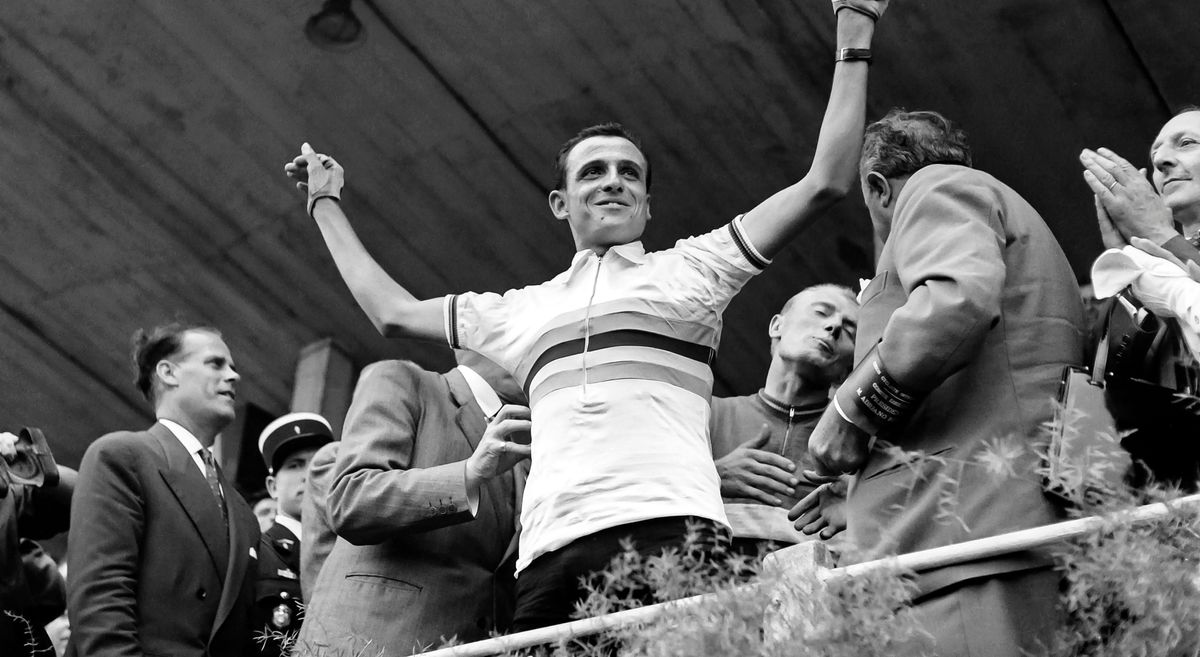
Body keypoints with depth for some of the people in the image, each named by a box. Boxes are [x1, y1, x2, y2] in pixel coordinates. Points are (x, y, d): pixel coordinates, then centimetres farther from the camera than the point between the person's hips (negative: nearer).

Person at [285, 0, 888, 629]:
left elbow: (824, 182, 15)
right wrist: (326, 203, 43)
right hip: (548, 554, 3)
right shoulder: (520, 310, 28)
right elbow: (394, 312, 37)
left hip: (671, 532, -3)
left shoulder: (692, 267, 19)